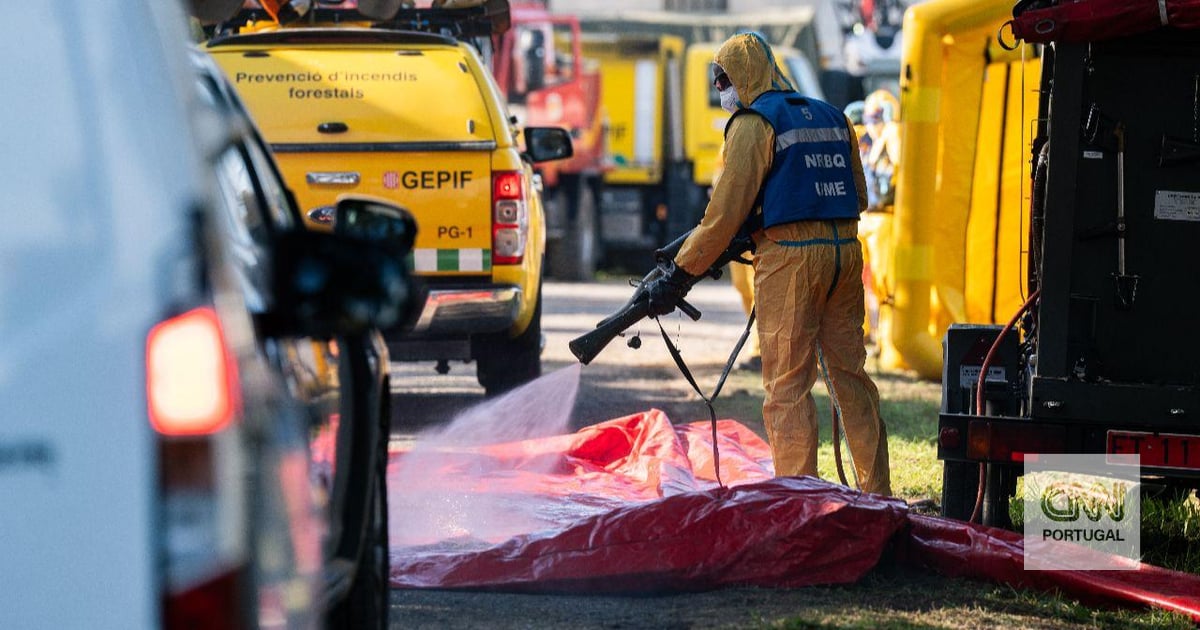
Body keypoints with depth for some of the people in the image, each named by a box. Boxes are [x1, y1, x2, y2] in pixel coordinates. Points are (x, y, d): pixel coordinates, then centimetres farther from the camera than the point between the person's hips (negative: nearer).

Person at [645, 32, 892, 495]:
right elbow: (857, 199, 21)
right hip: (845, 251, 7)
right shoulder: (832, 118, 16)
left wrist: (679, 274, -5)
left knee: (788, 384, -3)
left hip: (790, 259, -7)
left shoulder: (754, 124, -5)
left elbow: (726, 211, -9)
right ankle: (877, 496, 15)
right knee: (850, 372, 12)